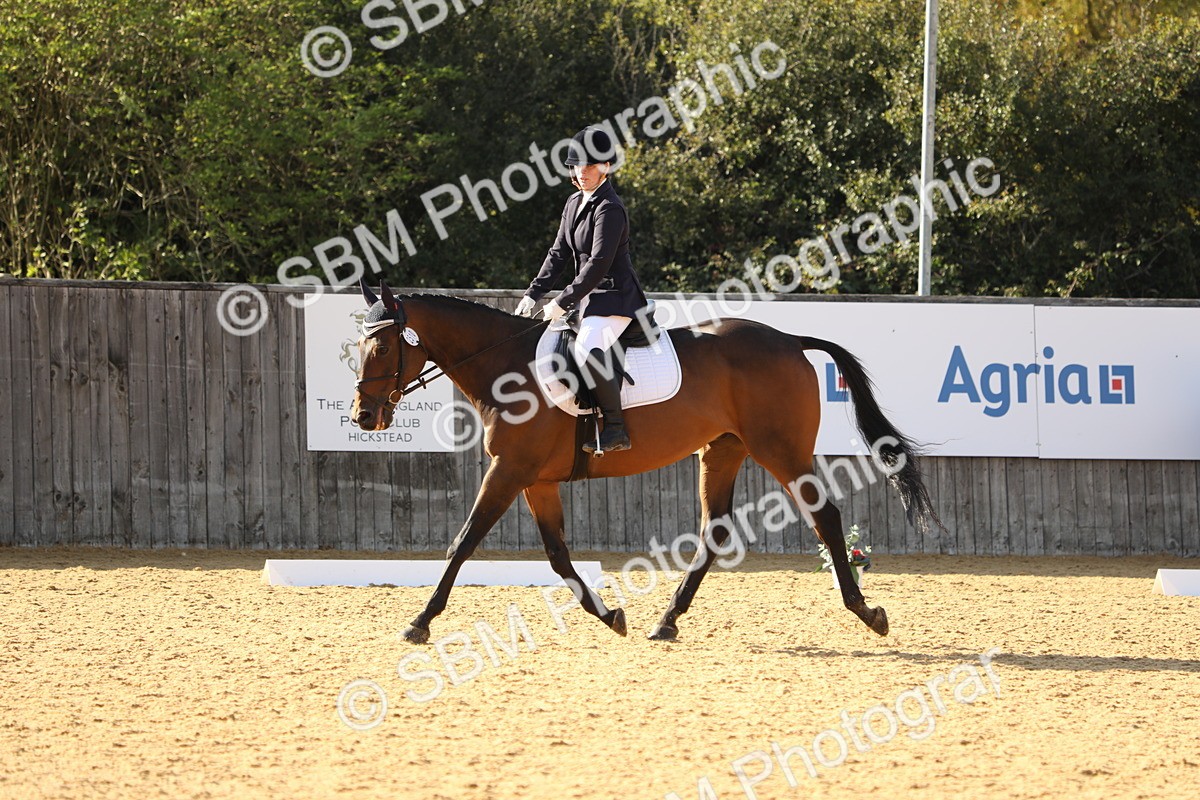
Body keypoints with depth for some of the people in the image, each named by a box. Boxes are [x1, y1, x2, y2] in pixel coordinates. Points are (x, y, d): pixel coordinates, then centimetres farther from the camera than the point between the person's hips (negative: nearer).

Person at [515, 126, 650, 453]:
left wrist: (563, 303, -21)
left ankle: (615, 429, -32)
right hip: (589, 298, 11)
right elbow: (559, 253, 15)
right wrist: (533, 295, 6)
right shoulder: (575, 203, 12)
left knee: (587, 349, -34)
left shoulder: (609, 209, -17)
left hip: (615, 297, -11)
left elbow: (598, 264, -22)